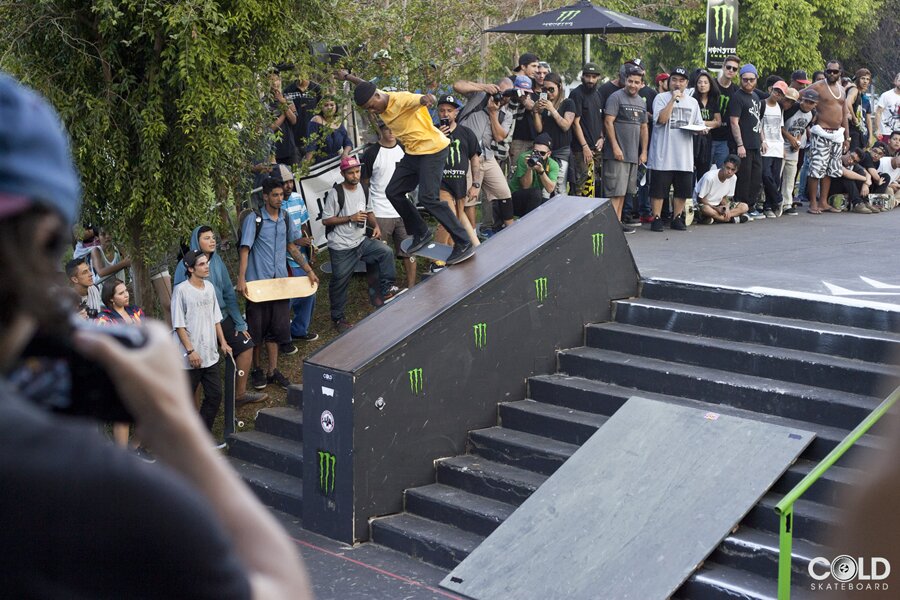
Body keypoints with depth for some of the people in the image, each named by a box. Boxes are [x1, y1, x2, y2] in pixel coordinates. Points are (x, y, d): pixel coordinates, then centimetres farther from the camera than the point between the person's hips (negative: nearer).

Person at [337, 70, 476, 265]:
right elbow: (365, 86, 25)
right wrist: (347, 76, 40)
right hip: (413, 152, 10)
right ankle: (421, 233, 21)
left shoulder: (401, 99, -23)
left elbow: (418, 100, -46)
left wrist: (426, 99, -69)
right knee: (393, 192, 8)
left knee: (428, 198, -19)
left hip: (433, 149, -9)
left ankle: (464, 244, -15)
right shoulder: (377, 102, 2)